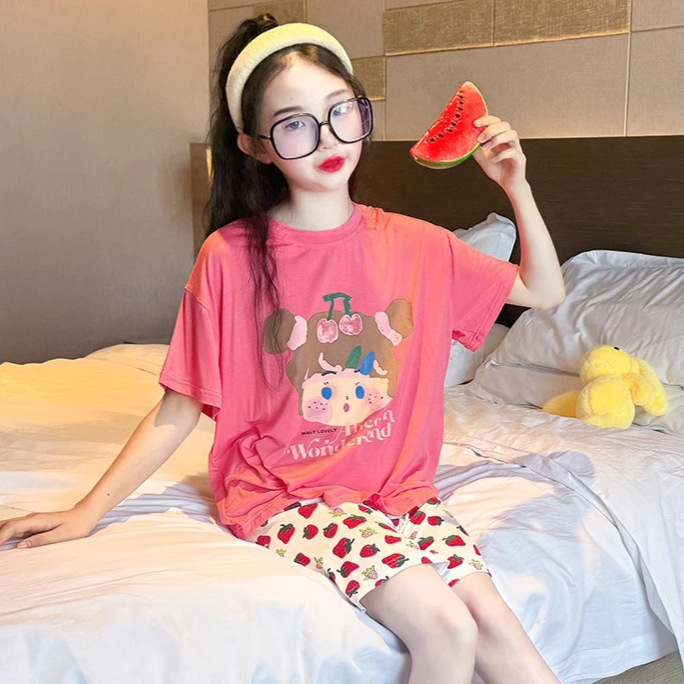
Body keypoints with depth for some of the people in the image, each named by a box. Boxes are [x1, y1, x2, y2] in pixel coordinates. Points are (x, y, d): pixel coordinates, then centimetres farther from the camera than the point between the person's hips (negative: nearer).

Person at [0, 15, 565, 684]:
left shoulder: (414, 245, 0)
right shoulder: (231, 256, -10)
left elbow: (544, 292, 12)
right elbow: (178, 410, -4)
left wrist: (517, 188, -1)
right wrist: (87, 511, -8)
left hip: (399, 487, 4)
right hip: (287, 496, -3)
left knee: (498, 630, -16)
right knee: (445, 627, -21)